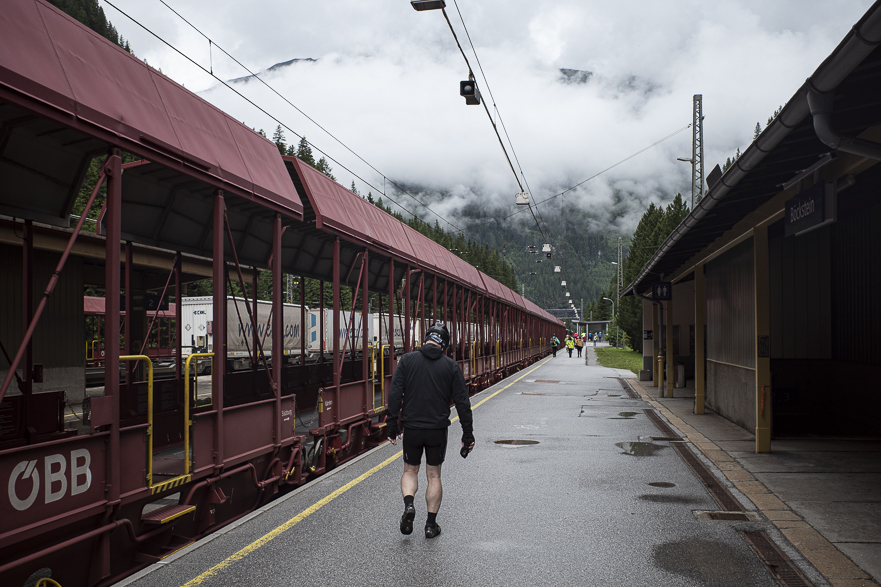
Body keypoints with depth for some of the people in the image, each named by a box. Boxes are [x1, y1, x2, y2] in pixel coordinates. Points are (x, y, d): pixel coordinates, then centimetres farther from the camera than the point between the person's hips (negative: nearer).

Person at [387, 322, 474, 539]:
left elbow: (395, 395, -6)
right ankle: (431, 524, 16)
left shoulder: (407, 360, -2)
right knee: (434, 475, 13)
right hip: (438, 429, 0)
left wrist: (392, 426, 0)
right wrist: (468, 434, 4)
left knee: (410, 471, 18)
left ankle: (408, 505, -6)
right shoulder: (451, 366, -2)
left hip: (411, 427, 0)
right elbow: (462, 403, -2)